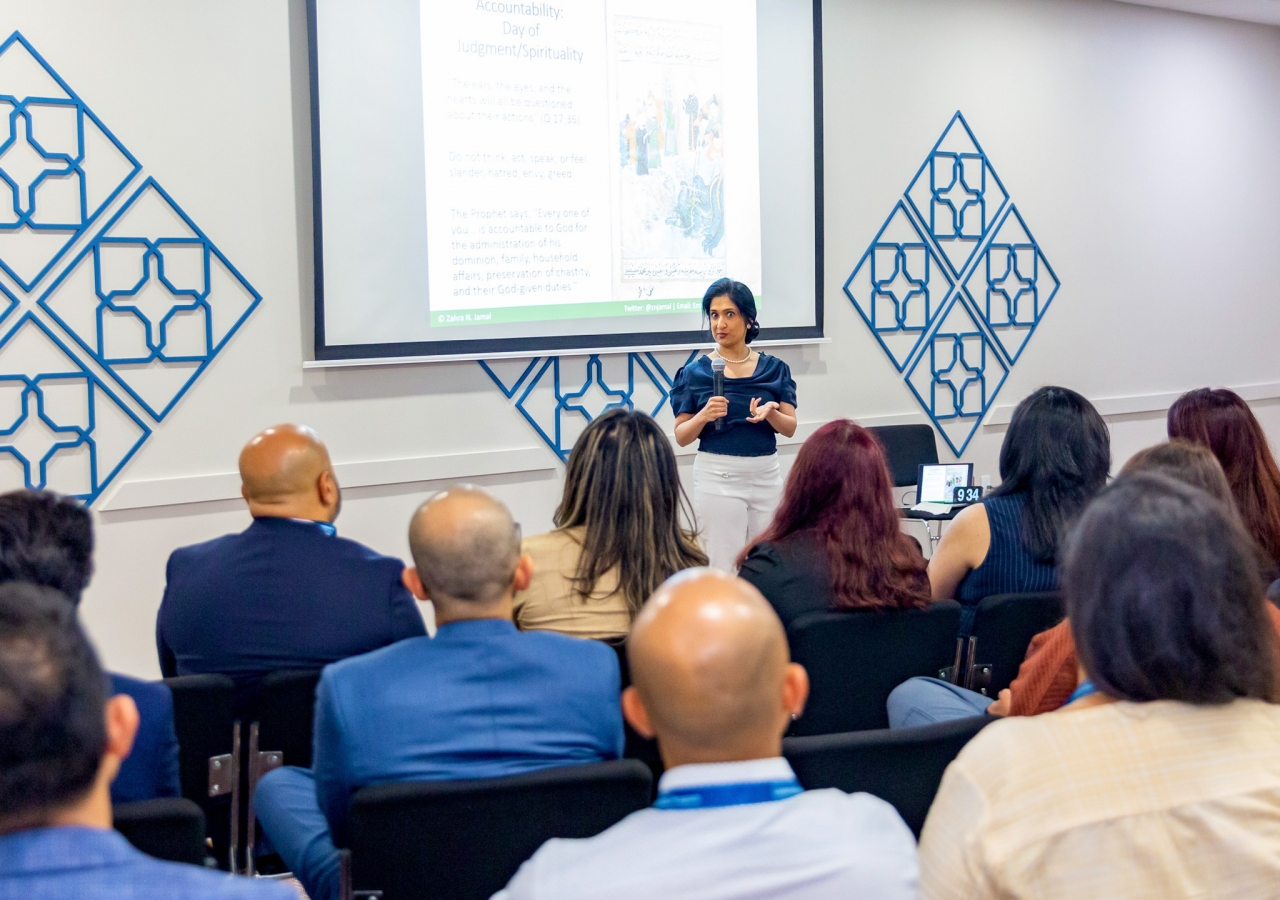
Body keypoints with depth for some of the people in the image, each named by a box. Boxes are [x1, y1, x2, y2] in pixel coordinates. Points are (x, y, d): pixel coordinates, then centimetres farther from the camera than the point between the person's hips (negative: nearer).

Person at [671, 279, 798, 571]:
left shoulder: (774, 368, 4)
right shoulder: (696, 372, -2)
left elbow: (790, 427, 2)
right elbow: (681, 437, -1)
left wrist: (769, 413, -18)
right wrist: (704, 415, -20)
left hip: (766, 475, 3)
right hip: (719, 477, -3)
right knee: (725, 569, -3)